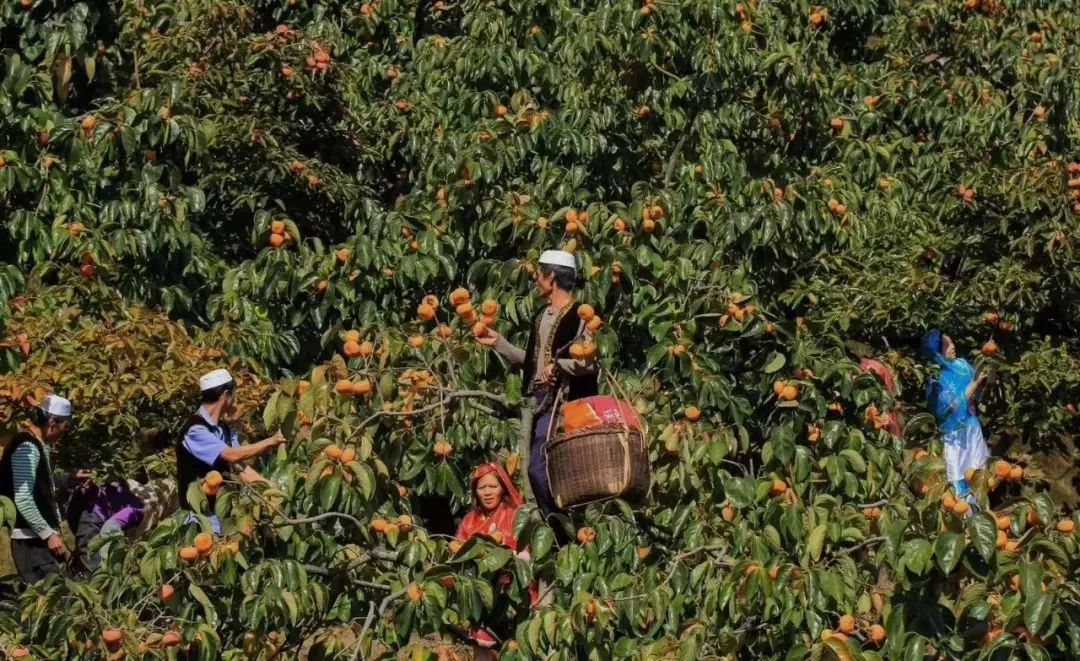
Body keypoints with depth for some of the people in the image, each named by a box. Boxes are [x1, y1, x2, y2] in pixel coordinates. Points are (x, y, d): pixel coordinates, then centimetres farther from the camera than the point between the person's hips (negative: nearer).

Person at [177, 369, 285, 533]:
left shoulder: (225, 430, 9)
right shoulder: (195, 430, -17)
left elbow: (241, 468, 4)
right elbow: (232, 455, -28)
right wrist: (271, 442, -21)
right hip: (201, 517, -8)